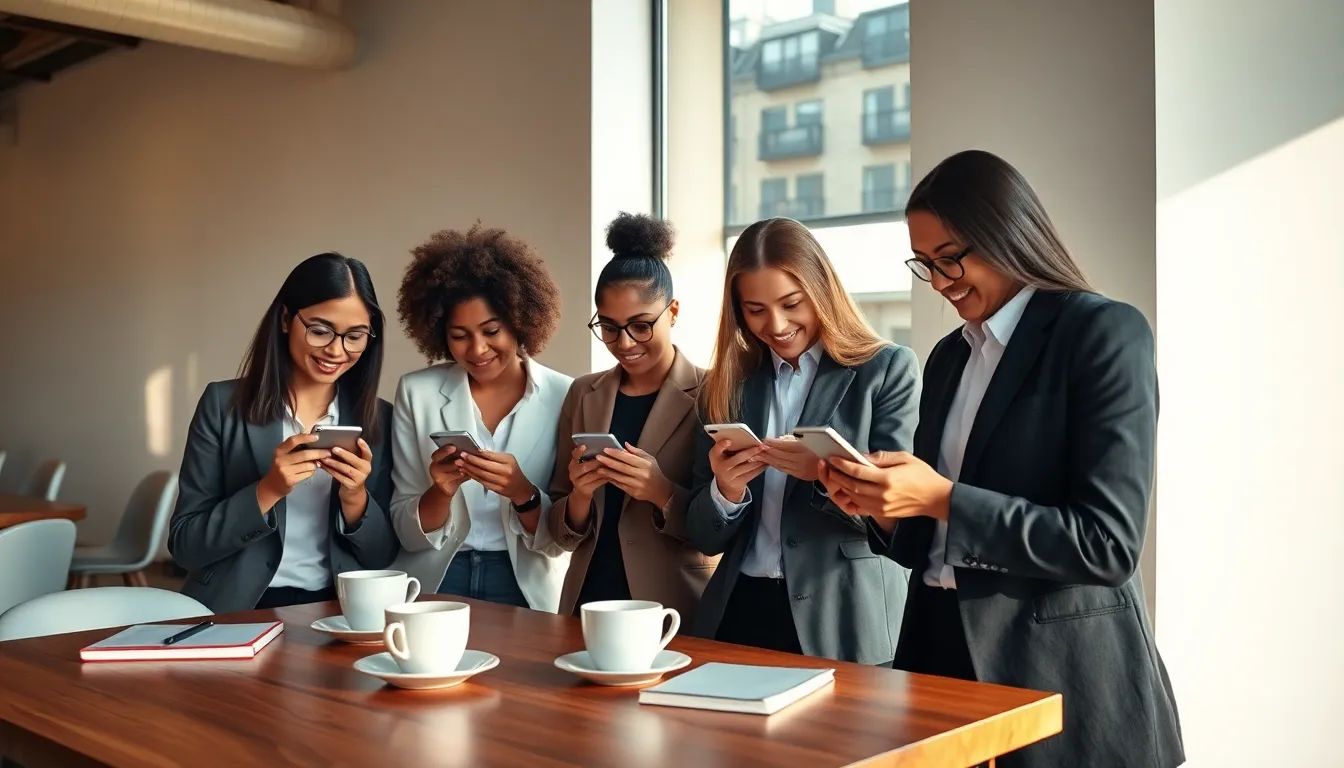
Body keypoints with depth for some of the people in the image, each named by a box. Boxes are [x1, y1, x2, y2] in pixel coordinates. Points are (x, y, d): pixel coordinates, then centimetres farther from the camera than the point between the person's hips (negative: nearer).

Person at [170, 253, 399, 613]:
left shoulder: (380, 418, 4)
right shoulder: (223, 404, -1)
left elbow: (383, 557, 5)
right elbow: (184, 546, -3)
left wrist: (354, 498, -12)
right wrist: (267, 491, -16)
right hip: (238, 611, 0)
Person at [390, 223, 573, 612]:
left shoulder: (564, 398, -4)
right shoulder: (416, 392, 2)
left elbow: (561, 539, -1)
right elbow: (407, 534, 4)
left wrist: (523, 494, -18)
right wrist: (441, 492, -15)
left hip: (526, 589, -1)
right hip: (436, 583, 1)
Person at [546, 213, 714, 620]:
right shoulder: (583, 394, 5)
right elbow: (562, 534, 7)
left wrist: (662, 493, -22)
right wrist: (580, 496, -12)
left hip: (673, 612, -4)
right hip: (588, 605, 4)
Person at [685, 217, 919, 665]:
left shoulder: (888, 370, -2)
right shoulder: (728, 385, 6)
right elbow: (704, 539, 7)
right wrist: (725, 490, -14)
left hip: (845, 624, -3)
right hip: (741, 614, 3)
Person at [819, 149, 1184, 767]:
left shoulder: (1105, 333, -10)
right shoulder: (948, 356, 10)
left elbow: (1109, 545, -18)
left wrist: (942, 498, -21)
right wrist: (882, 507, -5)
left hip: (1059, 678, -6)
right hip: (941, 649, 6)